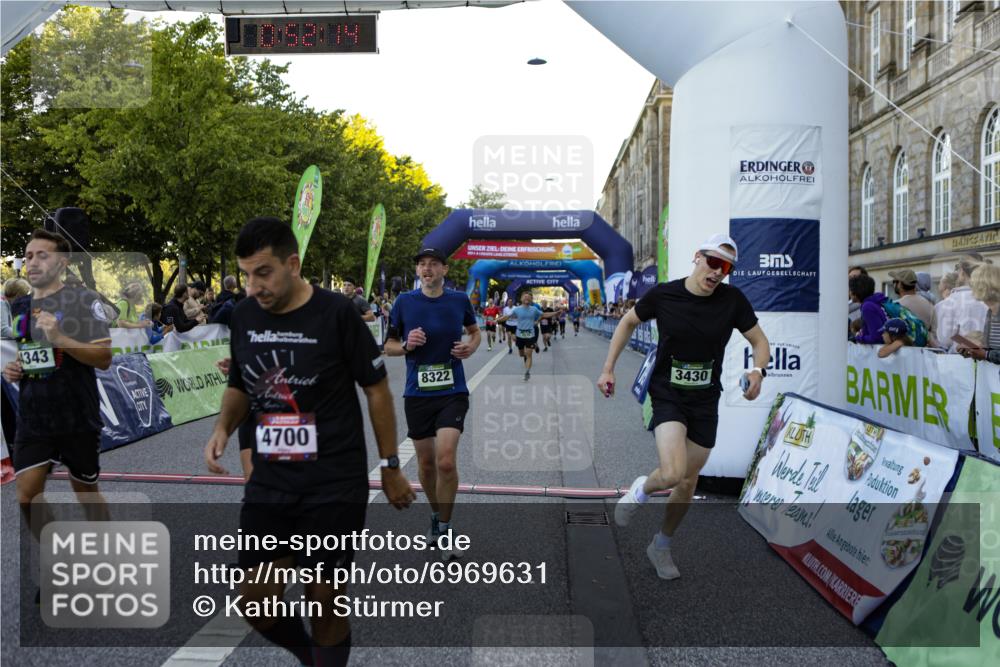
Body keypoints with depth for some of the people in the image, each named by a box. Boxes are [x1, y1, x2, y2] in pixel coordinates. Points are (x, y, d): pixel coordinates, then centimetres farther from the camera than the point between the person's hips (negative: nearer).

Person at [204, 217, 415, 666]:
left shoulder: (336, 313, -12)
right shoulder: (243, 315, 2)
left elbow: (376, 389, -4)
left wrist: (390, 466, 0)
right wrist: (223, 428, -3)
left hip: (336, 486, -4)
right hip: (269, 483, 5)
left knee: (324, 604, 3)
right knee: (256, 605, 5)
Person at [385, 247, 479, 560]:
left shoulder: (460, 300, 1)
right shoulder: (404, 302, 0)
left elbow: (475, 331, 19)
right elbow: (389, 346, 6)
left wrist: (471, 346, -3)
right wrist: (406, 346, -15)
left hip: (452, 393, -1)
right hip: (417, 394, 2)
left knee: (446, 461, -14)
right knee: (426, 464, 11)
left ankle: (445, 529, 3)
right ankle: (436, 514, 36)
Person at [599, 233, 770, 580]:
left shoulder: (732, 299, -8)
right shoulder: (663, 294, -11)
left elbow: (760, 342, 2)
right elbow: (628, 322, 6)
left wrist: (758, 371, -20)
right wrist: (608, 369, 4)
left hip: (706, 402, 3)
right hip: (667, 395, -3)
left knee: (688, 480, 12)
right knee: (671, 474, -25)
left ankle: (661, 545, 36)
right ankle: (642, 489, 12)